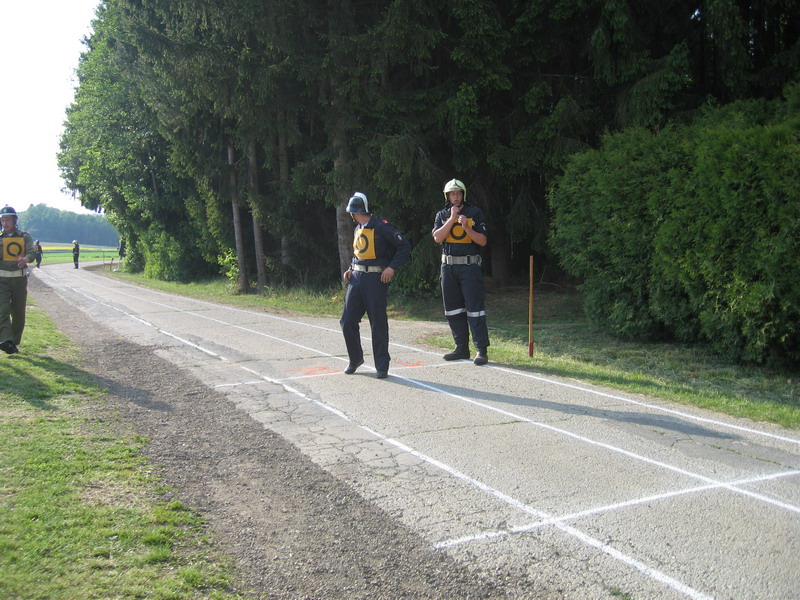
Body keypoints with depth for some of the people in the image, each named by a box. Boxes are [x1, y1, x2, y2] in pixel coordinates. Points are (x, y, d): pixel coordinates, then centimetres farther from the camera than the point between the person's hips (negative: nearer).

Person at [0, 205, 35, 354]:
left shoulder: (25, 237, 6)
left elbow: (31, 253, -10)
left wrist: (25, 259, -33)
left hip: (20, 279, 1)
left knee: (18, 313, 6)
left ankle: (14, 342, 19)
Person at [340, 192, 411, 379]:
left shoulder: (381, 227, -9)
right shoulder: (357, 230, 16)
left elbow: (404, 246, -11)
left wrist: (392, 267, -18)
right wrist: (351, 269, 13)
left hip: (376, 279, -7)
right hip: (357, 278, 7)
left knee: (378, 324, -2)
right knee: (347, 322, 4)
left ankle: (382, 366, 8)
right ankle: (356, 359, 22)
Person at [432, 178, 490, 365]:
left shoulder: (475, 213, 3)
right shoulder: (442, 215, 11)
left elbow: (483, 241, -4)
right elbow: (437, 238, -5)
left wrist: (466, 228, -17)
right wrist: (452, 218, -9)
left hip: (469, 266, -4)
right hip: (448, 267, 4)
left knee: (475, 307, -8)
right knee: (453, 309, 8)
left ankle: (482, 350, -6)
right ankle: (462, 348, 18)